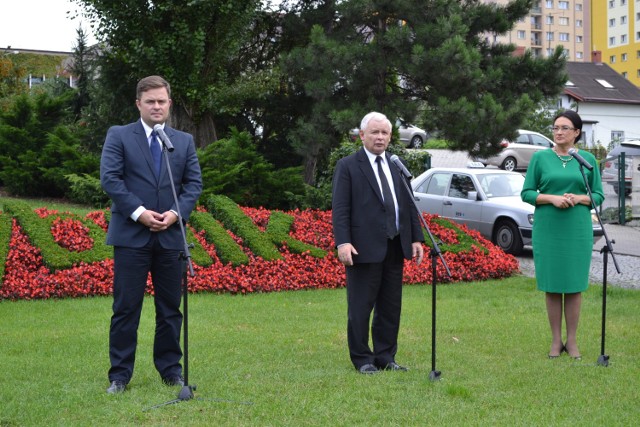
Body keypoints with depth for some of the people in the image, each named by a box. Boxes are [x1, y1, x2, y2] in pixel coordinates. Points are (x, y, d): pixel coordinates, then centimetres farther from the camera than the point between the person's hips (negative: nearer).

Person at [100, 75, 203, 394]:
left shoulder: (184, 141, 14)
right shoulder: (118, 136, 4)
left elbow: (194, 183, 8)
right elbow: (110, 178, -5)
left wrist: (176, 213, -8)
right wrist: (139, 212, -14)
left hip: (170, 236, 3)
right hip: (131, 235, -3)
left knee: (170, 308, 8)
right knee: (126, 308, 0)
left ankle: (171, 370, 19)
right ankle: (119, 375, 7)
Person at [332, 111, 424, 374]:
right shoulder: (347, 166, -2)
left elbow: (409, 205, 16)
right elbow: (340, 208, -8)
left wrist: (416, 238, 8)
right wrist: (343, 242, -18)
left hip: (395, 247, 6)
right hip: (365, 248, -6)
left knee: (391, 307, 11)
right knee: (360, 307, 1)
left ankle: (386, 357, 21)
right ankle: (362, 360, 12)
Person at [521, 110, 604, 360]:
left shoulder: (587, 159, 5)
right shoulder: (540, 158, 2)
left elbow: (599, 196, 6)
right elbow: (526, 193, 2)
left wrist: (577, 198, -13)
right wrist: (552, 199, -14)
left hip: (577, 230, 1)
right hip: (547, 229, 0)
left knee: (574, 285, 3)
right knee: (551, 285, 2)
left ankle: (572, 340, 12)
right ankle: (556, 340, 12)